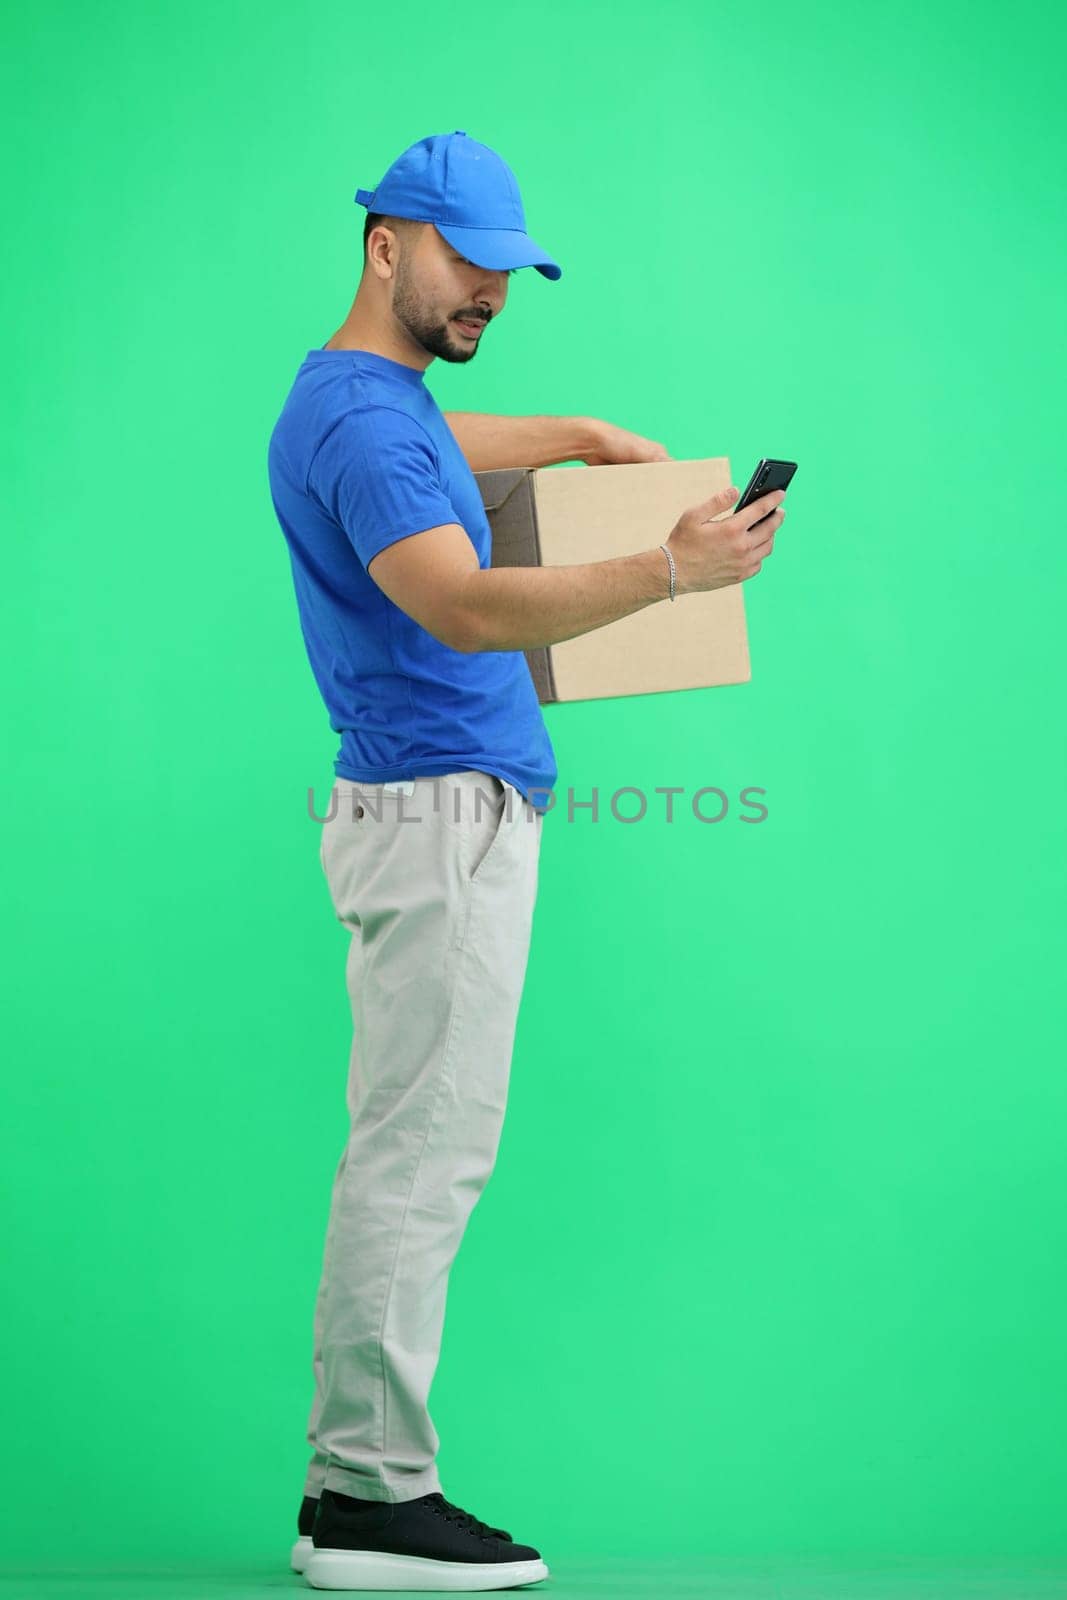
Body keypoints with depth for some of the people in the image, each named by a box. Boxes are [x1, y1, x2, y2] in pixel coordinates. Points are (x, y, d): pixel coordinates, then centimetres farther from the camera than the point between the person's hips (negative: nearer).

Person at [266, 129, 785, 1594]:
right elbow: (461, 607, -30)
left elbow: (569, 438, 41)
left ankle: (355, 1480, 14)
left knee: (420, 1156, 10)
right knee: (422, 1157, -9)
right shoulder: (357, 417, -14)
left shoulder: (391, 405, 19)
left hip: (458, 816, 11)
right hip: (443, 814, -11)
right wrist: (666, 571, -37)